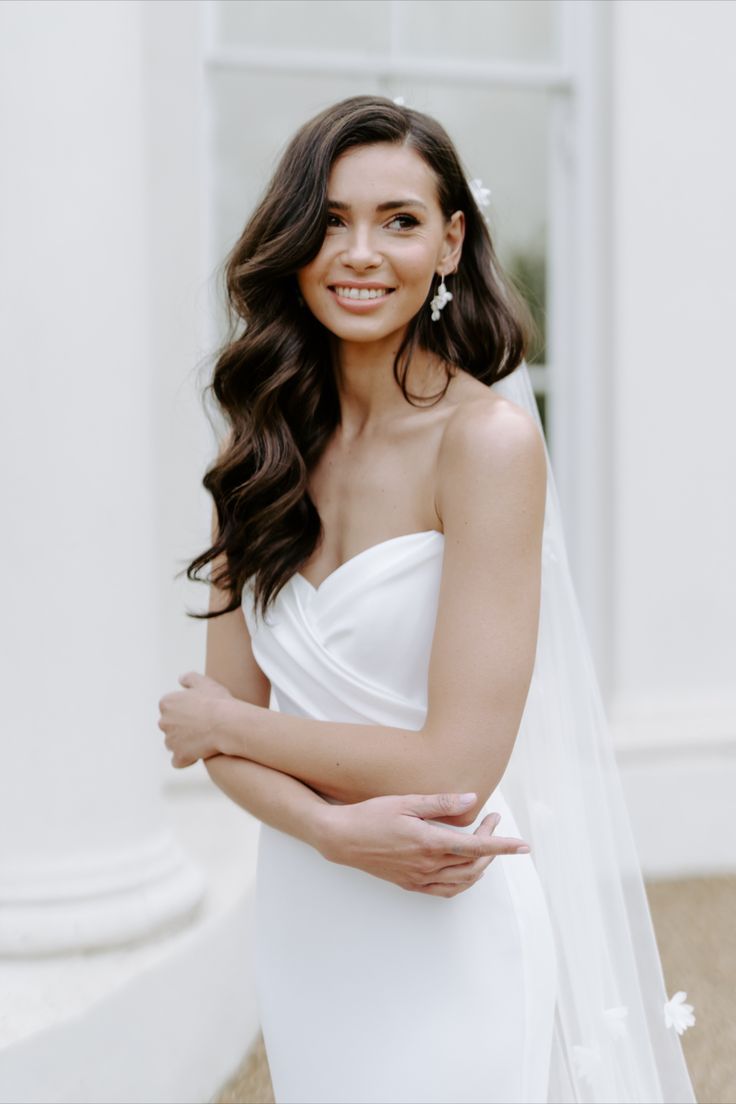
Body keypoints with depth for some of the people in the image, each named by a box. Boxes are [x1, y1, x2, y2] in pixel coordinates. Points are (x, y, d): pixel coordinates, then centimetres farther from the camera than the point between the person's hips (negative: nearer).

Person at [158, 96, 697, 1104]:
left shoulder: (489, 437, -16)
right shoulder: (267, 443, 1)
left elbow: (454, 768, -20)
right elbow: (224, 715, -1)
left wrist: (223, 725, -7)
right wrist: (337, 829, -21)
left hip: (459, 938, -5)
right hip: (307, 934, 5)